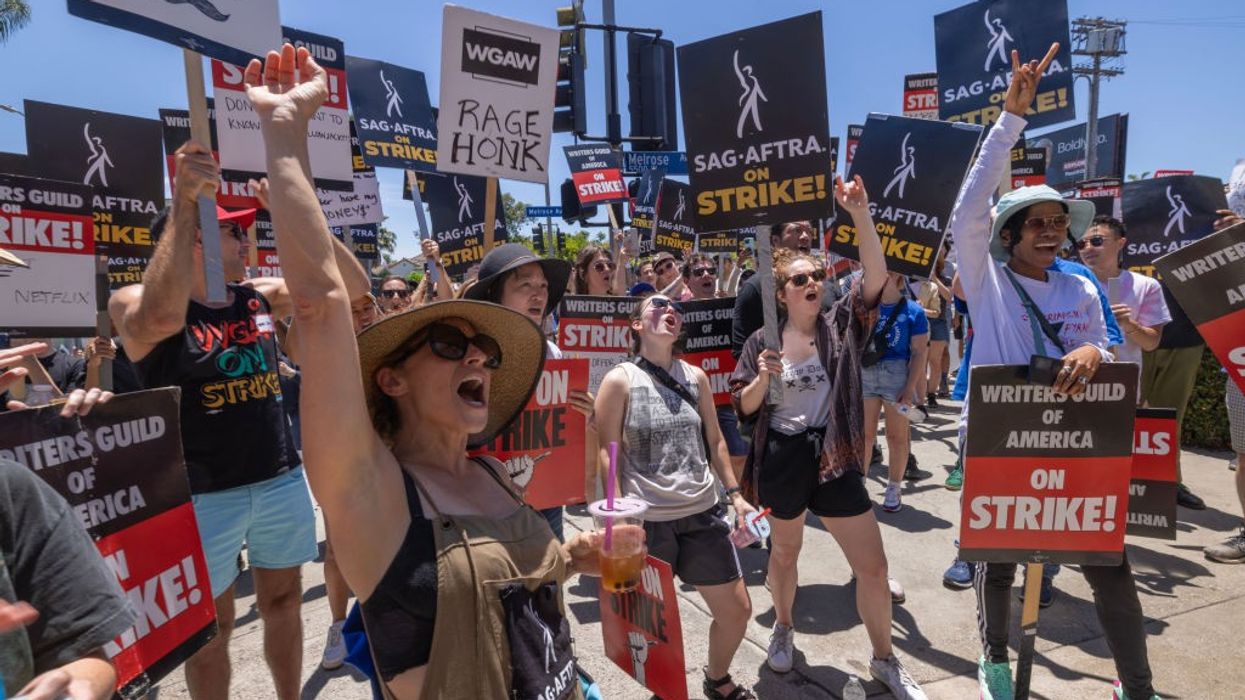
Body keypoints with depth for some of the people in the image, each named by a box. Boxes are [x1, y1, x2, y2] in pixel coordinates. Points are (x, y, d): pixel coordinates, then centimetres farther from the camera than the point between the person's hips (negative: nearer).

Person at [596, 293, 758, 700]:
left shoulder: (696, 377, 6)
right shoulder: (619, 381, -8)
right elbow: (607, 454, -8)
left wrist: (734, 493, 11)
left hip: (702, 513, 5)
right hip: (647, 520, -5)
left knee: (737, 610, 13)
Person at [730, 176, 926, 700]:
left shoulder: (841, 324, -4)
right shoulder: (762, 341, -4)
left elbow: (876, 278, -20)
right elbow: (741, 406, -1)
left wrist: (861, 215, -30)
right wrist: (763, 377, -22)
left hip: (834, 459, 0)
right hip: (781, 459, 0)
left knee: (873, 565, 4)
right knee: (784, 552, 20)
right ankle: (784, 629, 47)